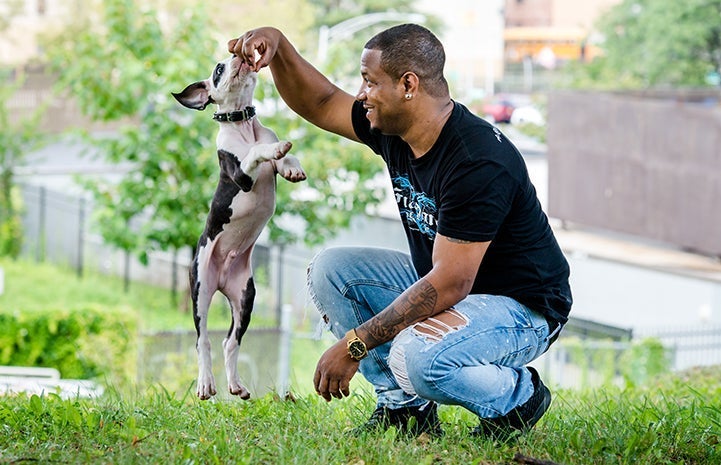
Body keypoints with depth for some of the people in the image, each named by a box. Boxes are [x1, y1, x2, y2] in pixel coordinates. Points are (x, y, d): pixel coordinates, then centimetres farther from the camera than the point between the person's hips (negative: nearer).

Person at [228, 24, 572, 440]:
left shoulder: (479, 164, -30)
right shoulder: (394, 130, -4)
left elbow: (450, 284, -31)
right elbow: (319, 103, 13)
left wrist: (355, 344, -29)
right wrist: (276, 44, -7)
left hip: (522, 308, -9)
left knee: (416, 358, -36)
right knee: (330, 269, 1)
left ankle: (518, 395, -5)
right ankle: (405, 407, 2)